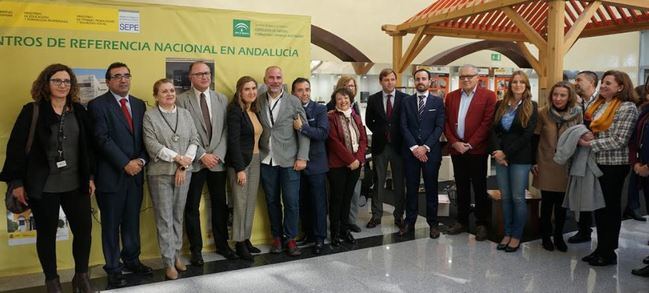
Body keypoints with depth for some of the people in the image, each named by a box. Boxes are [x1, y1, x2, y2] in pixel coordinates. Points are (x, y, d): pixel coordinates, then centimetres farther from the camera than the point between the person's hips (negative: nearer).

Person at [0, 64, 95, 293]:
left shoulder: (79, 111, 5)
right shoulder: (32, 111, -5)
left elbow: (88, 145, 9)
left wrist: (90, 176, 8)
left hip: (76, 184, 3)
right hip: (43, 186, -3)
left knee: (84, 229, 4)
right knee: (47, 233, 10)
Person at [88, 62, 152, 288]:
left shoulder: (139, 104, 12)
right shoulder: (98, 105, -5)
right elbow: (103, 139, -13)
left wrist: (141, 160, -6)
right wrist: (125, 164, -16)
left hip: (136, 173, 5)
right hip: (111, 174, -4)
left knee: (132, 222, 13)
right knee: (111, 225, 7)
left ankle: (131, 260, 29)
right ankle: (113, 269, 19)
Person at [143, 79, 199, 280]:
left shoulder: (185, 114, 9)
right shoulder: (149, 116, -2)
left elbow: (194, 140, 4)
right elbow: (152, 145, -11)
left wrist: (184, 165, -7)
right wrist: (177, 157, -16)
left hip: (184, 171, 3)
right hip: (160, 173, -3)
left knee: (178, 215, 11)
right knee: (164, 218, 1)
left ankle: (176, 254, 24)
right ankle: (169, 262, 9)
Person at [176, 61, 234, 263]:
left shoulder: (222, 99, 8)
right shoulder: (182, 100, -3)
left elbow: (226, 131, 4)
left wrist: (217, 155, -7)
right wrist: (202, 155, -13)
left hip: (218, 161, 3)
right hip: (194, 162, -3)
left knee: (220, 205, 11)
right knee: (192, 207, 5)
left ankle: (222, 244, 26)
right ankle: (196, 250, 18)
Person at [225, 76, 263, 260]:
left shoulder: (255, 111, 11)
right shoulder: (235, 111, -11)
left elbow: (257, 137, 11)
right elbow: (233, 141, -15)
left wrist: (257, 159, 3)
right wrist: (240, 169, -17)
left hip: (255, 161, 7)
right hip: (240, 162, -7)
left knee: (251, 202, 11)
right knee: (240, 203, 1)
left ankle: (246, 239, 22)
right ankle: (239, 243, 12)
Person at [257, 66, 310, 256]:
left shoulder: (294, 102, -1)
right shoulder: (258, 101, 4)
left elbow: (303, 131, -2)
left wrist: (302, 157, -7)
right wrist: (255, 154, -4)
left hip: (289, 161, -2)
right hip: (266, 160, 2)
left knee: (291, 201, 1)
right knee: (272, 201, 11)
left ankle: (290, 238, 17)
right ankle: (276, 236, 26)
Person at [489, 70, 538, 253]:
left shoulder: (531, 107, 0)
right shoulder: (500, 105, 9)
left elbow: (527, 135, -8)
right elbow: (493, 130, 4)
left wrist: (507, 153, -13)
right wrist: (497, 151, -12)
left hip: (520, 158, -3)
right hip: (501, 156, 3)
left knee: (518, 197, 0)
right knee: (505, 197, 8)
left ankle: (517, 236, 12)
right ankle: (507, 233, 18)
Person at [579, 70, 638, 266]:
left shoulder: (627, 107, -11)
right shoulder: (597, 105, 11)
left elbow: (619, 140, -17)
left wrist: (590, 144, -17)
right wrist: (586, 135, -4)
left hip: (614, 165, -7)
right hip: (596, 162, 7)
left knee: (610, 207, 4)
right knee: (598, 206, 13)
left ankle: (609, 252, 17)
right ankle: (600, 248, 25)